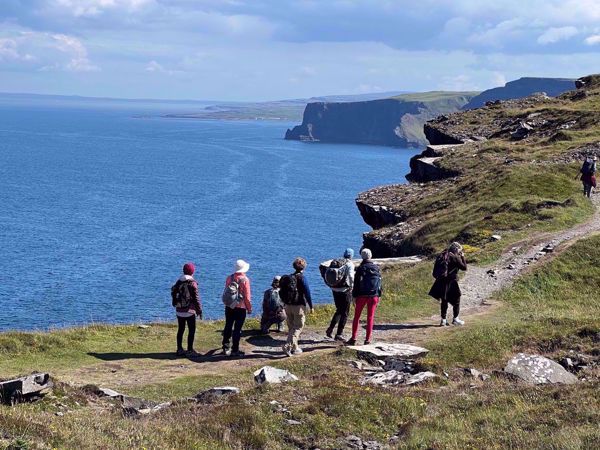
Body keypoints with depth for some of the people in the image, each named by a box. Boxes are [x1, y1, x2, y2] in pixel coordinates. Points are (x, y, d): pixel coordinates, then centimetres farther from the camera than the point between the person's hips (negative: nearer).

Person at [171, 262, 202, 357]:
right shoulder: (192, 283, -12)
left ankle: (179, 349, 18)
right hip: (189, 311, -6)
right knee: (191, 330, 0)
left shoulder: (178, 282, 6)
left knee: (180, 330, 13)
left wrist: (175, 304, 20)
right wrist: (199, 310, -5)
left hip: (179, 310, 6)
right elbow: (196, 297, -11)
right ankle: (190, 350, -3)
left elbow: (173, 293, 11)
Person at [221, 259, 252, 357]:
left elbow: (225, 292, 11)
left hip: (229, 307, 5)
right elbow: (247, 296, -12)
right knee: (237, 329, 1)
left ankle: (226, 348, 21)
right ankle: (235, 350, 4)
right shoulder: (245, 279, -13)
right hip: (240, 308, -5)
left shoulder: (229, 278, 2)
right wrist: (249, 308, -1)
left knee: (228, 327, 14)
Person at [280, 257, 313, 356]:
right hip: (299, 306, -6)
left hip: (288, 306, 6)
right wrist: (310, 306, -7)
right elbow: (307, 293, -14)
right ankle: (288, 346, -17)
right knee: (298, 327, -2)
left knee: (291, 327, 15)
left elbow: (281, 292, 10)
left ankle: (295, 348, 22)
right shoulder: (301, 278, -13)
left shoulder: (288, 278, 5)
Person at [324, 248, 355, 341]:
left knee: (339, 311, 22)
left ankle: (330, 329, 13)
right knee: (344, 313, 5)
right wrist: (352, 284, -5)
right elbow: (350, 276, -23)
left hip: (335, 290, 6)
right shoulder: (350, 264, -10)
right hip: (345, 291, -6)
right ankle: (339, 334, 3)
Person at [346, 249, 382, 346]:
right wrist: (379, 295, 14)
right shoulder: (376, 268, 5)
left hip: (362, 295, -2)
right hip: (373, 295, 2)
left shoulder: (361, 268, -6)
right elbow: (380, 282, 9)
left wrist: (354, 296, 0)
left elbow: (356, 283, -6)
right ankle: (368, 339, 3)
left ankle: (353, 338, 3)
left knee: (356, 317, 7)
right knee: (370, 317, 6)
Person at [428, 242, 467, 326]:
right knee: (456, 300, 9)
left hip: (441, 281, 6)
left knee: (444, 301, 13)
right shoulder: (455, 257, -12)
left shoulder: (443, 256, 9)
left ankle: (443, 319, 14)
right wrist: (463, 257, 3)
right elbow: (464, 267, -6)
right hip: (451, 281, -6)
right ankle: (455, 319, 12)